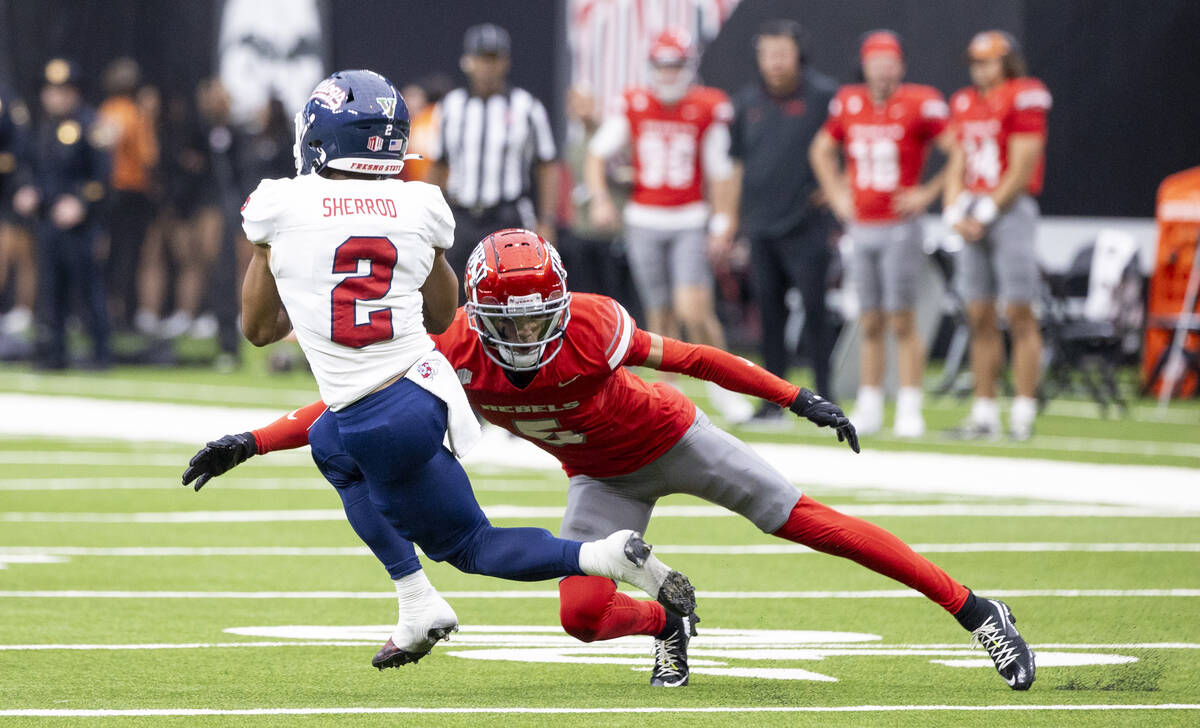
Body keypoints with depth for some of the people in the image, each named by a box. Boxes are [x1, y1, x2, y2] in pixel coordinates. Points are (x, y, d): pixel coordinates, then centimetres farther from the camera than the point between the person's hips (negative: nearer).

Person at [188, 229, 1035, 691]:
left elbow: (688, 357, -21)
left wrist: (798, 399, -19)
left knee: (807, 520, -7)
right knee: (583, 614, -13)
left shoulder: (590, 327, -33)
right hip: (605, 479, 3)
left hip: (671, 438, -3)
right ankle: (667, 625, 22)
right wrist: (249, 444, -27)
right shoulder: (456, 355, -26)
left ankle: (977, 612, -2)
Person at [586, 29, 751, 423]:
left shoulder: (708, 109, -4)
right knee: (660, 315, 6)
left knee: (693, 310, -15)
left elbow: (719, 172, 0)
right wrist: (599, 197, -11)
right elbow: (597, 153, 3)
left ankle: (720, 382, 3)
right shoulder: (634, 106, 0)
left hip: (689, 222, -2)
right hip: (644, 221, 2)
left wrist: (721, 226, -2)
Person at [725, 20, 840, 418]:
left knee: (814, 309, -7)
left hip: (807, 225, -5)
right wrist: (728, 225, 15)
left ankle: (825, 397, -2)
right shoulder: (748, 102, 12)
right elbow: (736, 165, 18)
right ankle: (774, 399, 12)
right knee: (769, 312, 6)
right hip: (761, 227, 5)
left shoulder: (823, 95, -5)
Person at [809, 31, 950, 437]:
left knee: (902, 321, -6)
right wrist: (836, 193, 15)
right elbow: (821, 150, 25)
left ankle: (910, 410, -2)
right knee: (870, 324, 8)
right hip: (861, 227, 4)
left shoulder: (920, 104, -8)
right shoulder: (849, 103, 7)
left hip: (900, 229, -4)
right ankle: (869, 408, 14)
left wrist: (929, 193, -7)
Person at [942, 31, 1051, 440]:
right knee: (979, 317, 6)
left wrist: (986, 213, -12)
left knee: (1018, 314, -8)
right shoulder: (965, 103, 15)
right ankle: (984, 411, 10)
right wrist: (954, 212, 2)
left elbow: (1022, 169, -11)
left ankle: (1024, 411, -7)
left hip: (1010, 208, -7)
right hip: (974, 215, 7)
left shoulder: (1024, 98, -7)